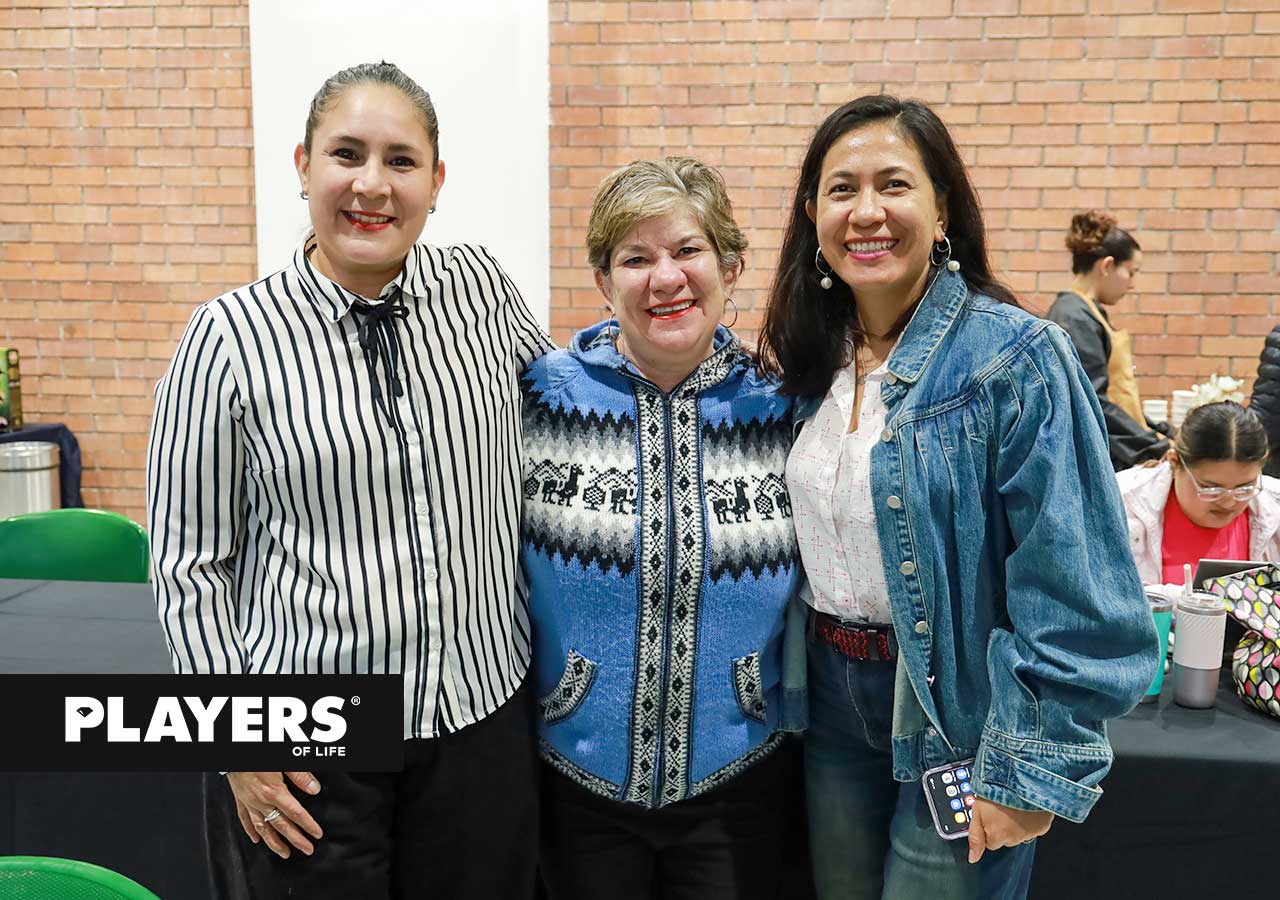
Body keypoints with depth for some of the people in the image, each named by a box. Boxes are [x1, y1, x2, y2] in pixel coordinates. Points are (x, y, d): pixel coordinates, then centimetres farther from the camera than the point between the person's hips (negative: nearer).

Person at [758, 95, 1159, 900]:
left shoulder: (1014, 358, -17)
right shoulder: (803, 359, 2)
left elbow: (1070, 586, -19)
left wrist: (1030, 765, -18)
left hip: (959, 712, -5)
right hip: (833, 702, 6)